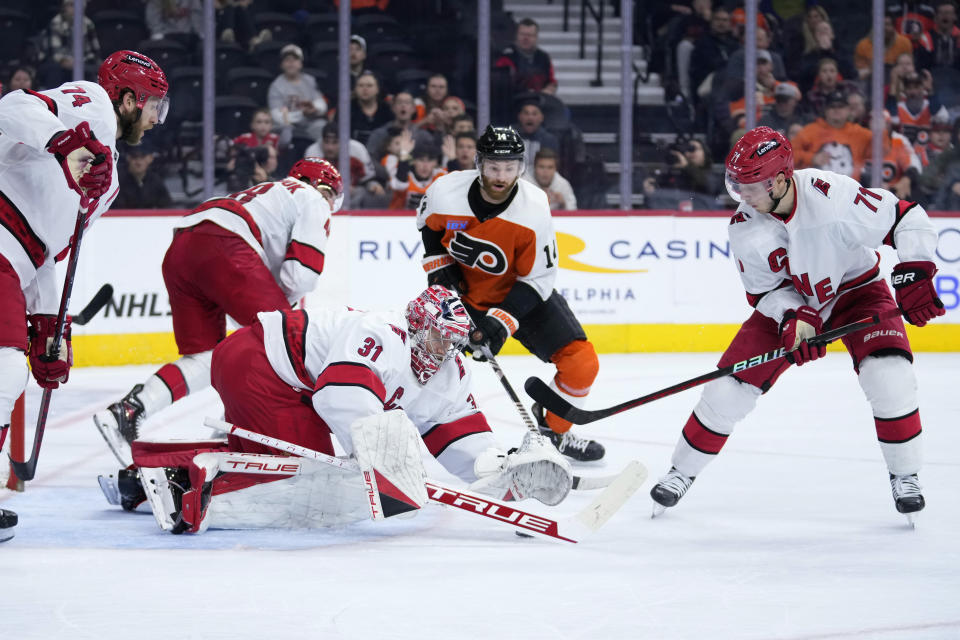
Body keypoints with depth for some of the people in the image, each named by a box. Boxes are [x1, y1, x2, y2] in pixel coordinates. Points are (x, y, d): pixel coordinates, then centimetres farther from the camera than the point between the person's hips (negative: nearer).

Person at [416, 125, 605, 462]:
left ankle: (550, 431, 15)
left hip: (520, 290, 0)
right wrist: (439, 266, -6)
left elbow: (538, 278, -19)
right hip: (461, 289, 0)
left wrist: (502, 321, -29)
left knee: (581, 361, -10)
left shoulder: (534, 209, -26)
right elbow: (429, 224, 4)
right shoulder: (445, 192, -23)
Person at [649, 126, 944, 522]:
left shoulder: (832, 195, -34)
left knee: (888, 375, -24)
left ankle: (904, 475, -3)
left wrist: (914, 275, -33)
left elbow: (906, 219, -25)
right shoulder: (744, 228, -21)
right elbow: (764, 292, -9)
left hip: (854, 288, -2)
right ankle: (683, 471, 17)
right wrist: (794, 318, -28)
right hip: (787, 302, 3)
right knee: (730, 386, -4)